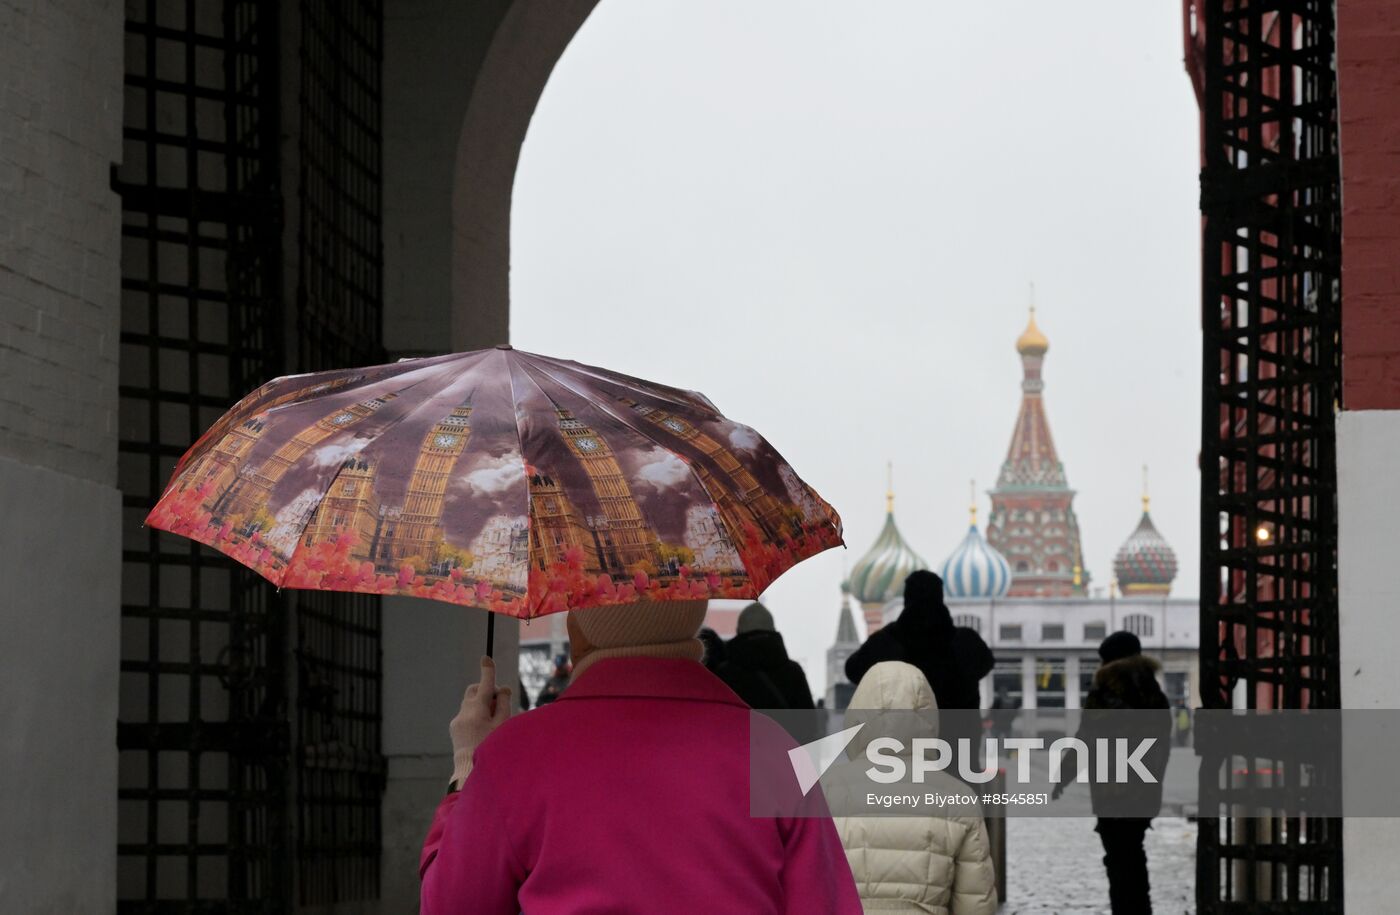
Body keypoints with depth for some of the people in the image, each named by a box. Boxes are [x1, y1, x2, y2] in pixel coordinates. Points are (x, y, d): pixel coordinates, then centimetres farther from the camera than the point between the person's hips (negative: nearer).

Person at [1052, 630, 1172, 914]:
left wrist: (1063, 777, -1)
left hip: (1112, 788, -7)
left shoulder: (1103, 693, -10)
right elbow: (1162, 745, 13)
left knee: (1119, 857, -4)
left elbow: (1086, 742, -10)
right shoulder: (1154, 694, 8)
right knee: (1133, 852, 20)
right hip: (1145, 788, 7)